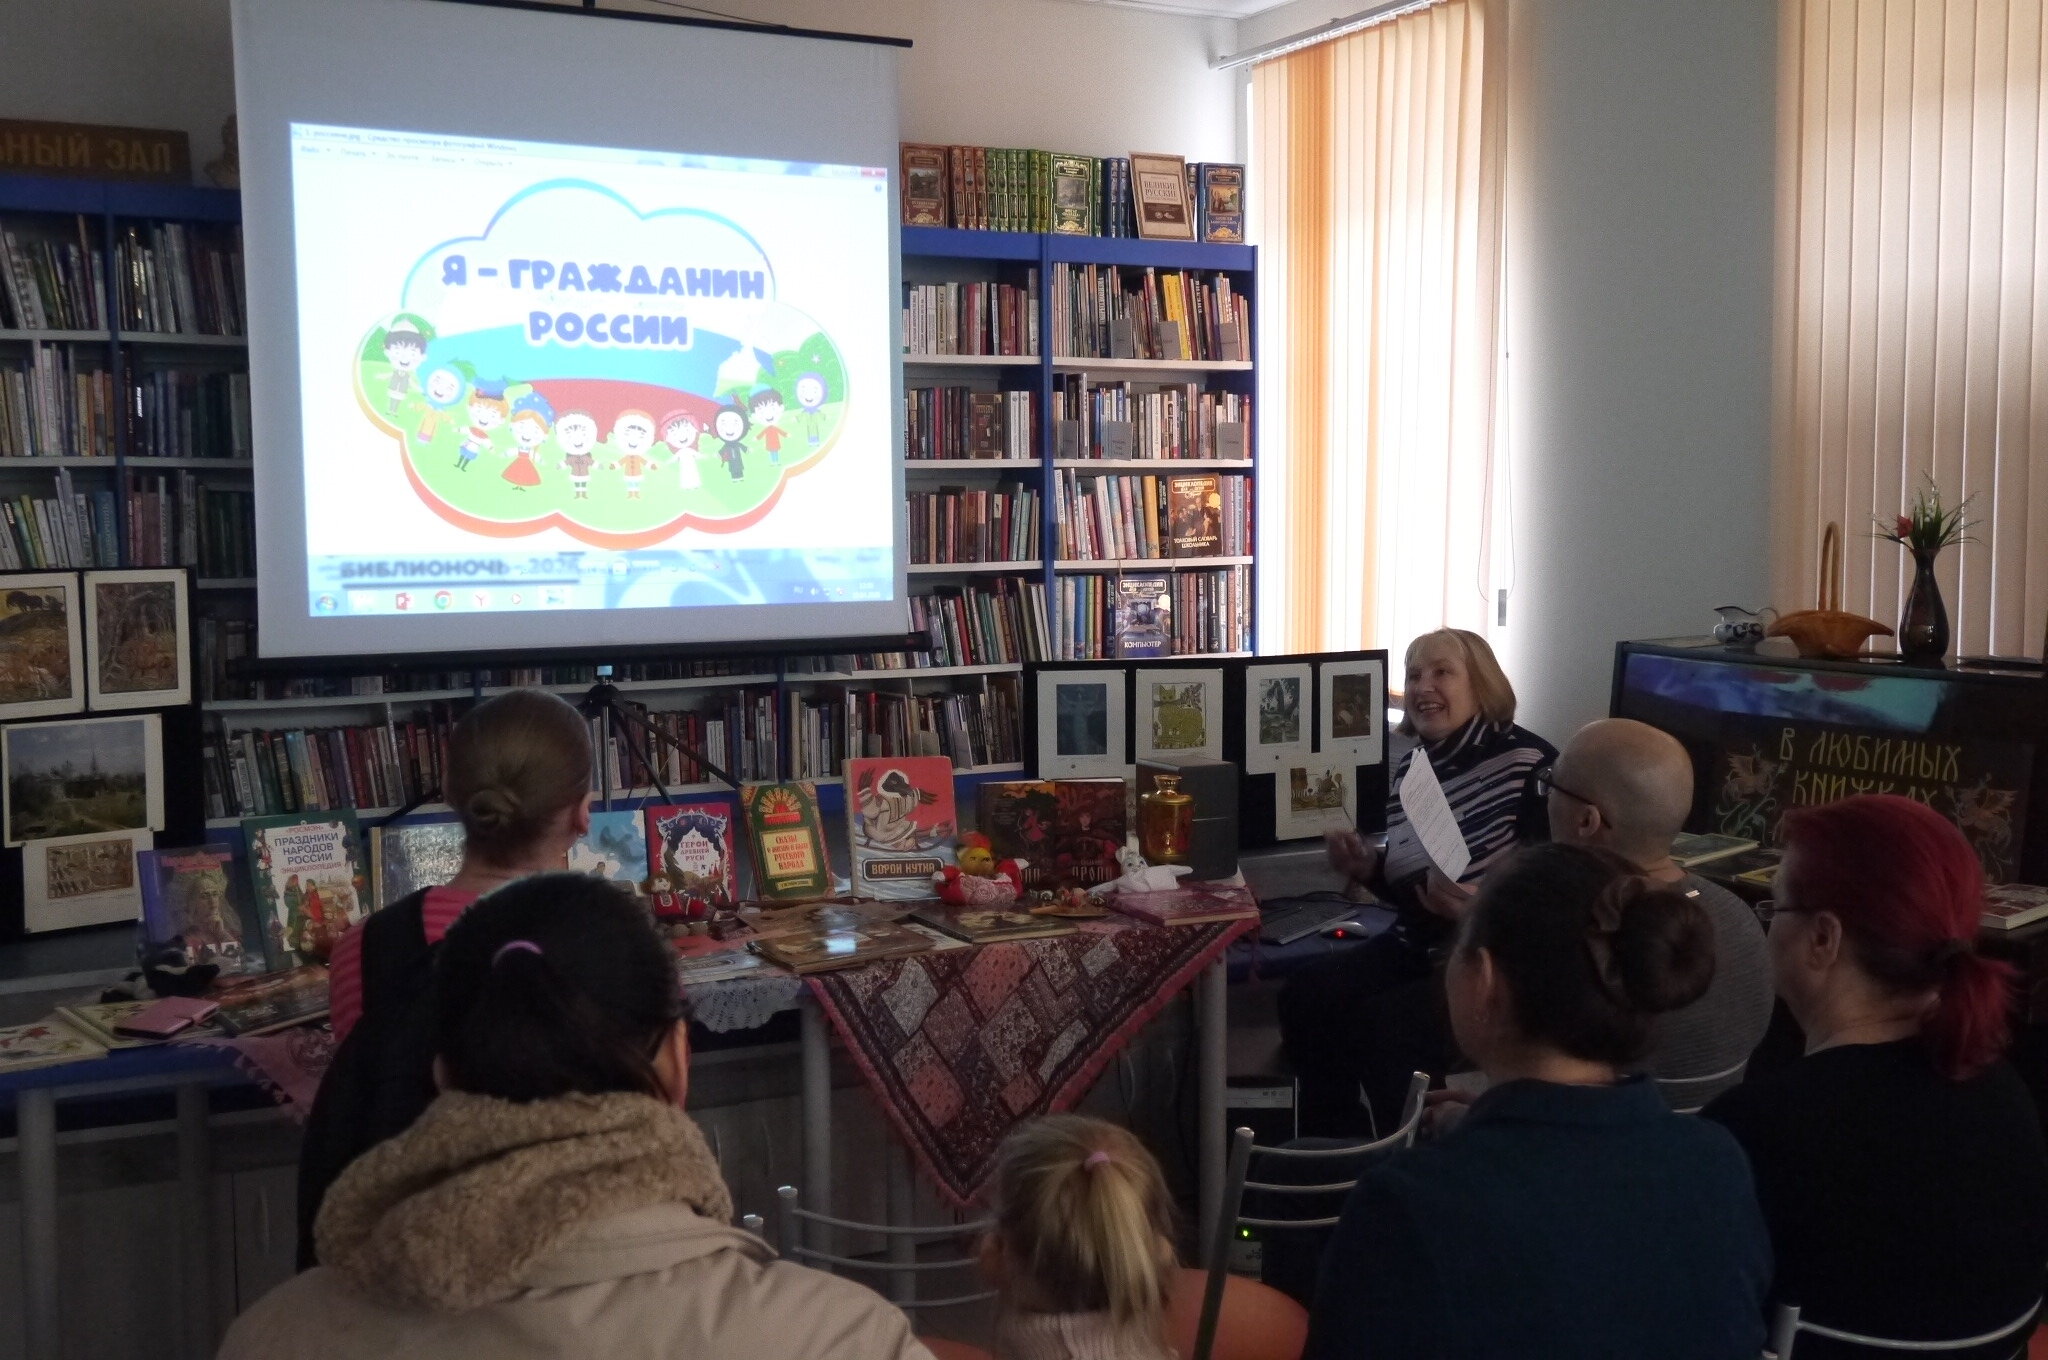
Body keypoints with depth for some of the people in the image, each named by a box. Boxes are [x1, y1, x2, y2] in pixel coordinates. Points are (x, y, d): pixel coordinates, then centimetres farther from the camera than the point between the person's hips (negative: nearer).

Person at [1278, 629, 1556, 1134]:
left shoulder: (1528, 765, -15)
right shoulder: (1413, 766, 9)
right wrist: (1368, 869, -1)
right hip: (1418, 947, 8)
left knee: (1381, 1026, -28)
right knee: (1304, 997, -13)